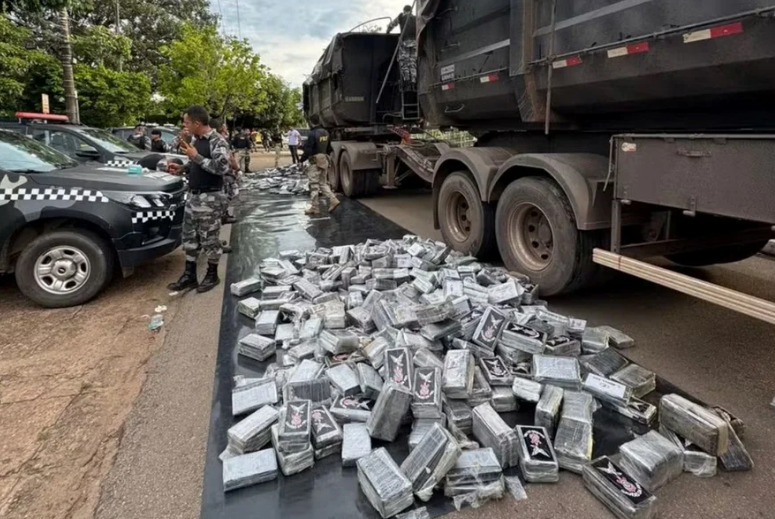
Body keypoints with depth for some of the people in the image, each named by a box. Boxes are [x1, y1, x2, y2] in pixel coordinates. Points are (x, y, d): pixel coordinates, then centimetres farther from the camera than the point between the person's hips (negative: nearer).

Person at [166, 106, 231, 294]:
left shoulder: (217, 141, -14)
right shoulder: (197, 140, 12)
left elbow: (221, 168, -26)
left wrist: (195, 156, -22)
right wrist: (181, 169, 5)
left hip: (210, 197, -9)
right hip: (193, 195, 9)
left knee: (209, 238, 1)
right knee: (189, 236, 11)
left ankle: (212, 275, 17)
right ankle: (189, 276, 21)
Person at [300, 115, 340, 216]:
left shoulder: (313, 133, -17)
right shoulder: (325, 132, 8)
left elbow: (308, 150, -18)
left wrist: (302, 160, -6)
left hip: (315, 161, -8)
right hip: (324, 160, 8)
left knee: (314, 185, 0)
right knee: (323, 183, 17)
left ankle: (315, 208, 6)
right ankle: (333, 200, 3)